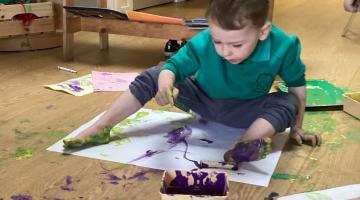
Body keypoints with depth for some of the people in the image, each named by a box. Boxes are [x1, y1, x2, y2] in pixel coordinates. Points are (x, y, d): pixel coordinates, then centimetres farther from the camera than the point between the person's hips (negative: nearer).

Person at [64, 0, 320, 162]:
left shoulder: (282, 47, -31)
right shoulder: (203, 43, -32)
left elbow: (298, 86, -14)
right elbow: (174, 65, -24)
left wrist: (296, 127, -4)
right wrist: (165, 81, -49)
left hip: (243, 111, 0)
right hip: (203, 98, 1)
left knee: (287, 104, -28)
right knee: (151, 77, -13)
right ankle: (101, 128, -9)